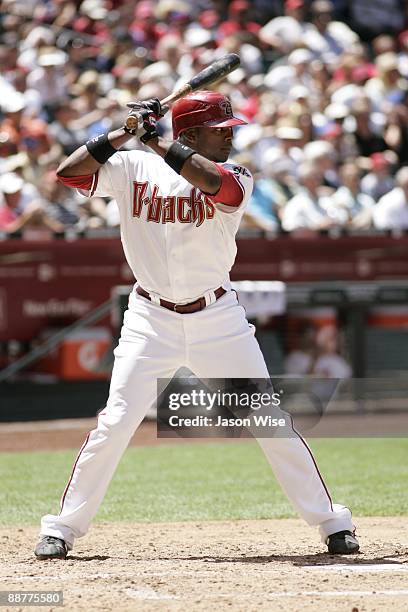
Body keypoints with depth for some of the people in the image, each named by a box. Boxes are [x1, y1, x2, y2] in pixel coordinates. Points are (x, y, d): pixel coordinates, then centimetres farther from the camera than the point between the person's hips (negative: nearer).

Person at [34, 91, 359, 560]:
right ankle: (63, 528, 4)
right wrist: (125, 133, -16)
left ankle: (329, 521, 12)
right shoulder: (134, 168, -2)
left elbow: (212, 182, -27)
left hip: (217, 318, 1)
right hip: (151, 321, -1)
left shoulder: (234, 177, -3)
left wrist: (156, 139, -25)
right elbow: (69, 172, -10)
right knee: (115, 423, -8)